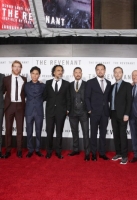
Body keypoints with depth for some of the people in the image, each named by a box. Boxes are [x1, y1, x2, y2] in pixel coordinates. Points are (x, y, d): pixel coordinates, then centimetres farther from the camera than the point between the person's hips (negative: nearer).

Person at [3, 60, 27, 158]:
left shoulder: (24, 79, 6)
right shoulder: (6, 79, 3)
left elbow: (25, 92, 12)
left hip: (20, 106, 1)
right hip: (9, 105, 0)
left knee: (20, 129, 5)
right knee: (8, 128, 6)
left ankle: (19, 150, 15)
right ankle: (8, 150, 17)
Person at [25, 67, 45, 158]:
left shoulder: (43, 86, 3)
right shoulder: (26, 85, 4)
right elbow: (25, 96, 10)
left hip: (39, 111, 0)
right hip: (29, 111, 1)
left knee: (38, 132, 7)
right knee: (29, 132, 5)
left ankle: (38, 149, 19)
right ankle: (30, 150, 17)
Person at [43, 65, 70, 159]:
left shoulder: (66, 84, 4)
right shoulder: (48, 83, 7)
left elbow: (68, 98, 3)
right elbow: (45, 96, 9)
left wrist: (68, 109, -2)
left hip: (61, 111, -1)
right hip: (50, 110, 1)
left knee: (59, 132, 8)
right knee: (49, 132, 6)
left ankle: (58, 151, 19)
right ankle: (49, 151, 20)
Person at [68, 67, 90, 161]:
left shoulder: (86, 84, 0)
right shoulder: (70, 85, 9)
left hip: (83, 112, -3)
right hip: (73, 112, 3)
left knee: (86, 133, -1)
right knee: (74, 132, 12)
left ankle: (87, 153, 6)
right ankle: (76, 149, 26)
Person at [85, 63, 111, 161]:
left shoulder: (108, 83, 11)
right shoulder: (90, 82, -1)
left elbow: (109, 97, 14)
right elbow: (87, 97, -3)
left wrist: (108, 109, 6)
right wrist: (89, 110, -10)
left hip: (105, 112, 4)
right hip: (94, 112, -3)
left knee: (103, 133, 9)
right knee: (94, 133, 4)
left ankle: (102, 153, 19)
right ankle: (94, 153, 14)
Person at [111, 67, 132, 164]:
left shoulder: (127, 85, -2)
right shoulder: (112, 86, 14)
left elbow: (129, 101, -8)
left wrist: (126, 114, -15)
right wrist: (110, 112, 4)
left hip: (122, 114, -5)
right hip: (113, 114, 5)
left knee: (123, 135, -3)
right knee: (116, 134, 9)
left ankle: (124, 156, 4)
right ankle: (118, 153, 20)